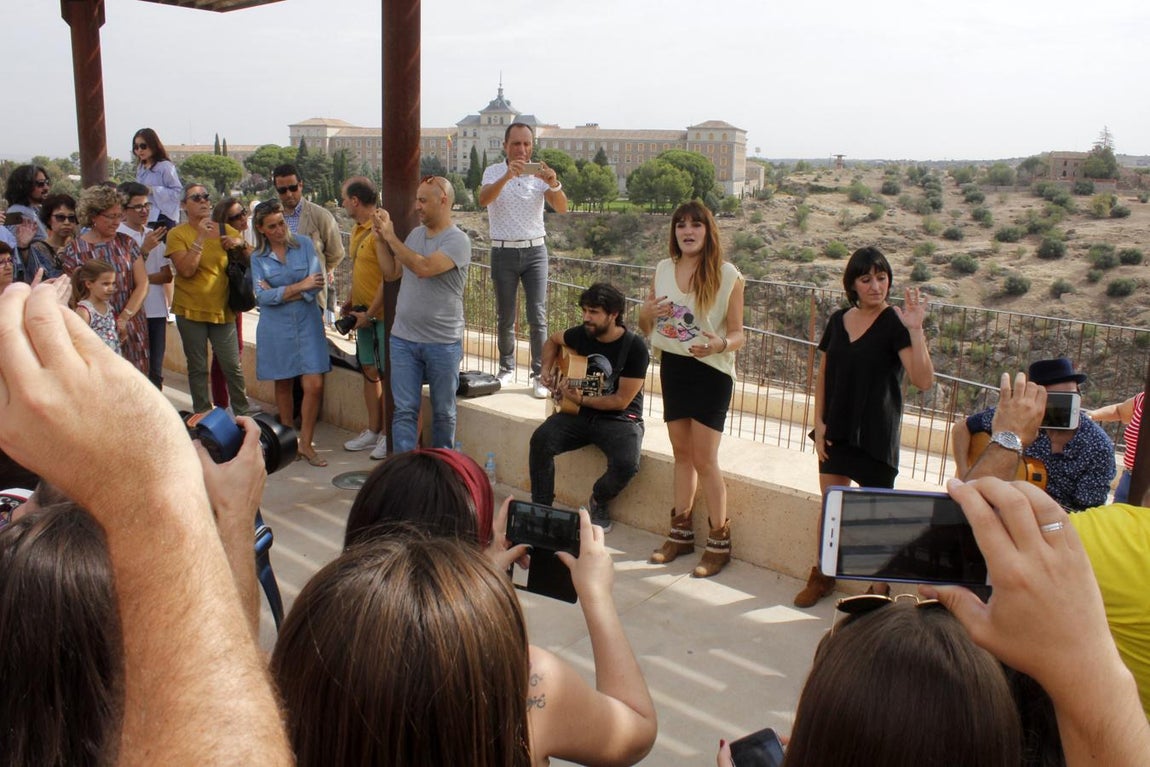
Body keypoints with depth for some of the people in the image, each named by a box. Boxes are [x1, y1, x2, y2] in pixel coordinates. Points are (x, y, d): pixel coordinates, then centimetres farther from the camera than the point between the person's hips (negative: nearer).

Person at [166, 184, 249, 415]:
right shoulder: (177, 234, -2)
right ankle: (203, 416, 18)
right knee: (198, 368, 7)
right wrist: (201, 238, -17)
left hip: (223, 309, 1)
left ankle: (243, 414, 13)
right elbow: (186, 270, -15)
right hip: (190, 310, -1)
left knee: (233, 366, 0)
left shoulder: (227, 232, 5)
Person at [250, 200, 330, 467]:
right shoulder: (257, 258, 2)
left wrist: (278, 293, -10)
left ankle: (305, 443, 6)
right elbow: (263, 297, -10)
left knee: (314, 385, -7)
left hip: (307, 323, 0)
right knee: (283, 385, 9)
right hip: (276, 327, 0)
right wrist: (299, 286, -17)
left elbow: (317, 284, -9)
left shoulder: (304, 245, 1)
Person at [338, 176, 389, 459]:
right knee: (369, 372, 13)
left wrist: (370, 313, -17)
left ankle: (389, 436, 9)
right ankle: (373, 431, 23)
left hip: (382, 314, -9)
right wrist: (349, 303, 13)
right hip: (364, 313, 9)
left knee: (387, 374, -1)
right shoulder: (358, 230, 13)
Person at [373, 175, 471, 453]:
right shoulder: (415, 234, 9)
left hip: (443, 343, -5)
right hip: (403, 338, 5)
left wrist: (390, 236, -18)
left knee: (443, 411, 10)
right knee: (404, 410, 2)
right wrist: (382, 240, 2)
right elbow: (390, 274, 14)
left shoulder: (457, 240, -12)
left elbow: (424, 267, -26)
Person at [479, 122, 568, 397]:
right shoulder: (494, 172, -1)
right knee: (505, 317, 8)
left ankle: (540, 376, -1)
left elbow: (561, 208, -11)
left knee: (538, 317, -5)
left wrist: (554, 184, -31)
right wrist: (506, 176, -38)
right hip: (504, 252, 0)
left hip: (535, 250, 0)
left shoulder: (539, 174, 2)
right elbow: (483, 200, -22)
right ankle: (506, 369, 25)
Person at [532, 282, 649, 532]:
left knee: (626, 464, -31)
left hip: (619, 418, -4)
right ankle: (541, 506, -8)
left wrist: (581, 399, -22)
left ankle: (598, 502, 3)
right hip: (579, 413, 4)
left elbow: (621, 401, -15)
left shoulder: (635, 348, -14)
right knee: (541, 440, -24)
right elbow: (552, 341, 24)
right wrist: (547, 369, 7)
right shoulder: (582, 334, 0)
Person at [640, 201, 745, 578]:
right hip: (672, 366, 5)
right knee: (682, 454, 14)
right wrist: (647, 313, -11)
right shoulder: (663, 269, 4)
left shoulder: (727, 275, -10)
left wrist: (720, 343, -29)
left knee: (704, 460, -4)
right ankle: (681, 533, 26)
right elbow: (645, 327, 12)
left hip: (711, 371, -5)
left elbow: (738, 334, -7)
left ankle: (719, 542, 11)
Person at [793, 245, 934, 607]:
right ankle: (823, 574, 32)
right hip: (836, 431, 5)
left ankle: (880, 588, 16)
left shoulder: (895, 322, -11)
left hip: (876, 436, -5)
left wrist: (915, 330, -31)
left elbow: (923, 380, -22)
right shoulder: (838, 320, 4)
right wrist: (819, 423, 3)